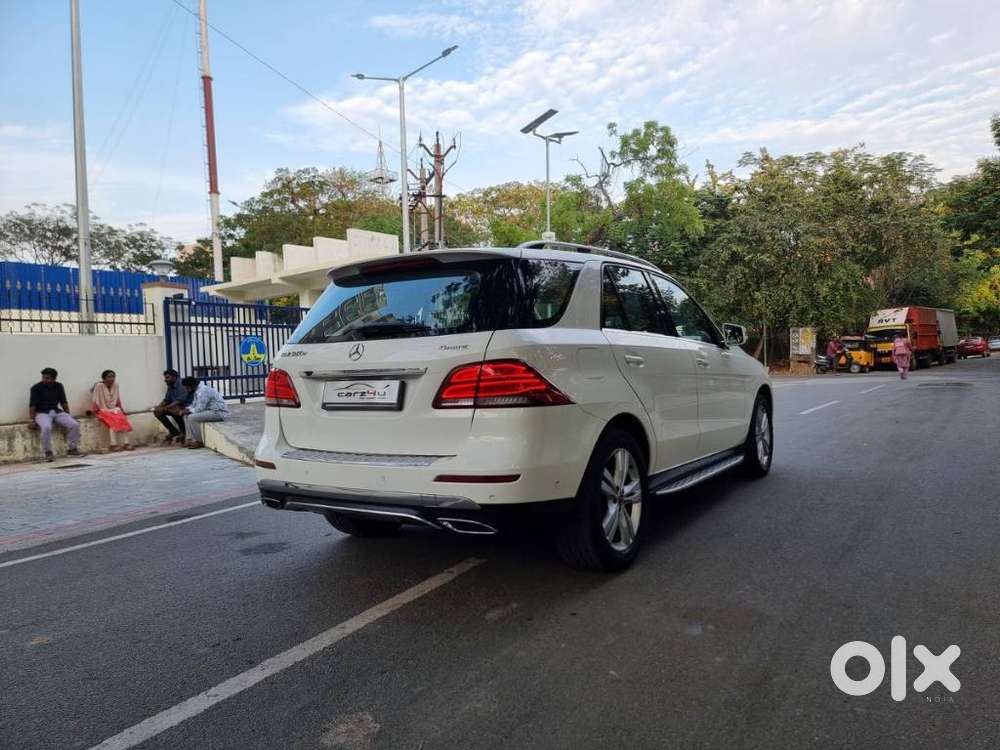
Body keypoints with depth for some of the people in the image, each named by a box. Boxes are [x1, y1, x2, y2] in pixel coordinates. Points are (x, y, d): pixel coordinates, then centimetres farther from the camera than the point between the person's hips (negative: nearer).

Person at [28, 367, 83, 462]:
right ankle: (48, 452, -22)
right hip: (42, 413, -4)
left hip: (57, 411, 4)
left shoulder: (59, 386, 9)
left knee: (75, 424, -18)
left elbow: (64, 402, 13)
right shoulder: (36, 388, -4)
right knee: (46, 427, -37)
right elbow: (32, 405, -9)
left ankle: (73, 449, -3)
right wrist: (32, 420, -17)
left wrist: (68, 417, 8)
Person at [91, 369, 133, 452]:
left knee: (123, 420, -20)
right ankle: (113, 445, -31)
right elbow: (96, 401, -11)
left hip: (114, 409, 5)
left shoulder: (115, 385, 5)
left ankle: (126, 443, -23)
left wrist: (121, 409, 5)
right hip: (103, 410, -5)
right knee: (112, 421, -30)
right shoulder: (99, 386, -11)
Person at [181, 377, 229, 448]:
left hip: (219, 412, -11)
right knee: (187, 415, 10)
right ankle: (190, 439, 8)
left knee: (192, 418, -21)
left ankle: (199, 442, -10)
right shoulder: (198, 390, 11)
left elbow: (199, 409, -24)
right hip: (211, 410, 11)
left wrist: (190, 411, -8)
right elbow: (194, 405, 21)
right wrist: (187, 409, 2)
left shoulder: (203, 391, -21)